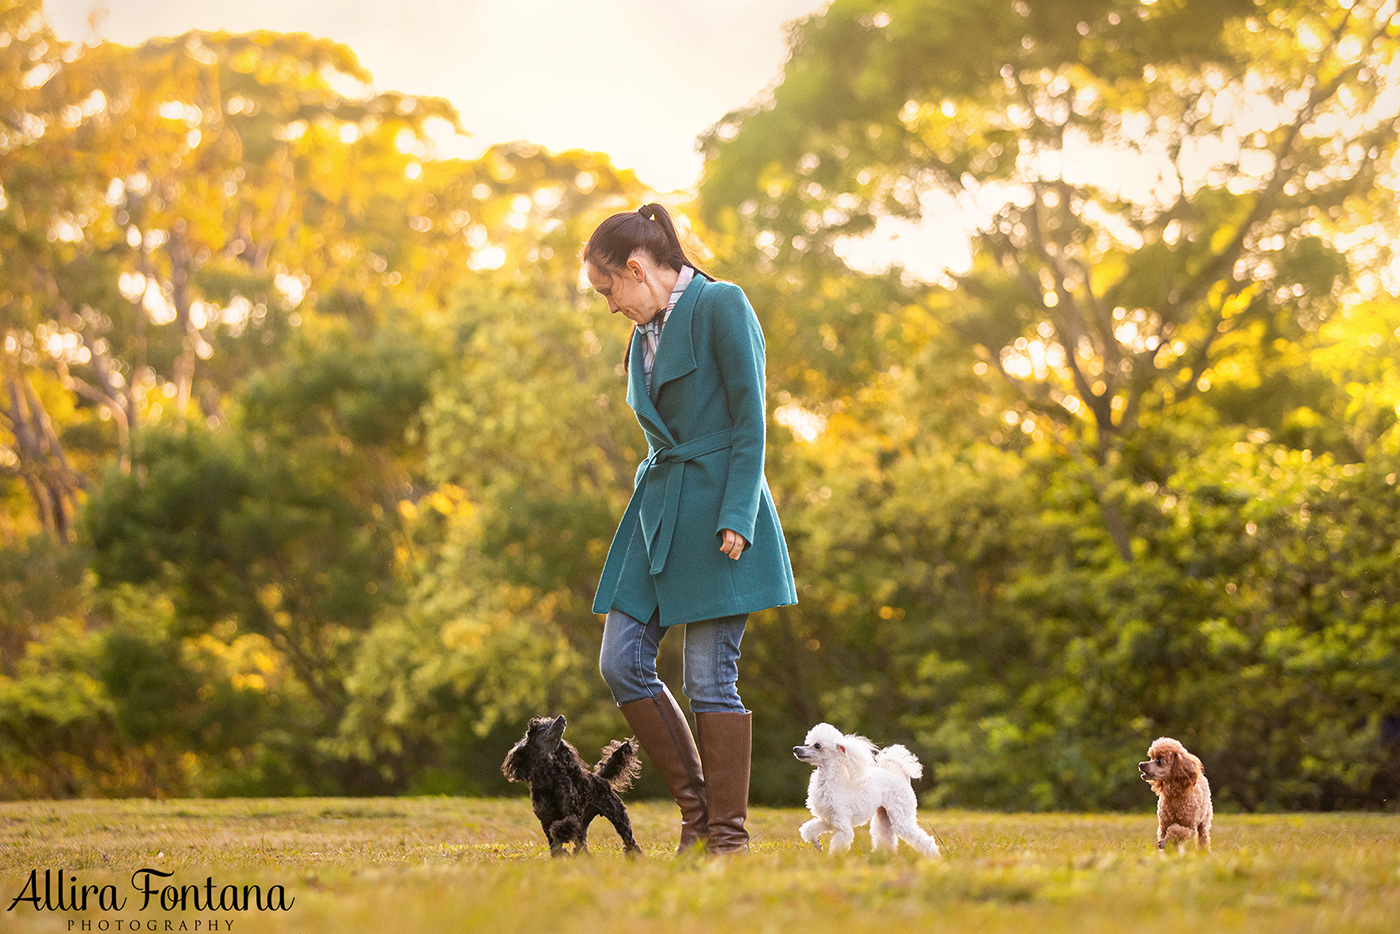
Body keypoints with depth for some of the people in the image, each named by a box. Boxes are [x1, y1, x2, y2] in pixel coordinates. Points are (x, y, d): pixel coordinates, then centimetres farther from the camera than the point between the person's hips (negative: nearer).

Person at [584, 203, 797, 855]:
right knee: (621, 662, 0)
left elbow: (750, 421, -12)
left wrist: (735, 519, -17)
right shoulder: (645, 336, 16)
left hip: (716, 507, -8)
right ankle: (696, 807, 11)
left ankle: (729, 833, 2)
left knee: (710, 676, -7)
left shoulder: (722, 306, -7)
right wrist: (652, 502, 17)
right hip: (656, 508, 8)